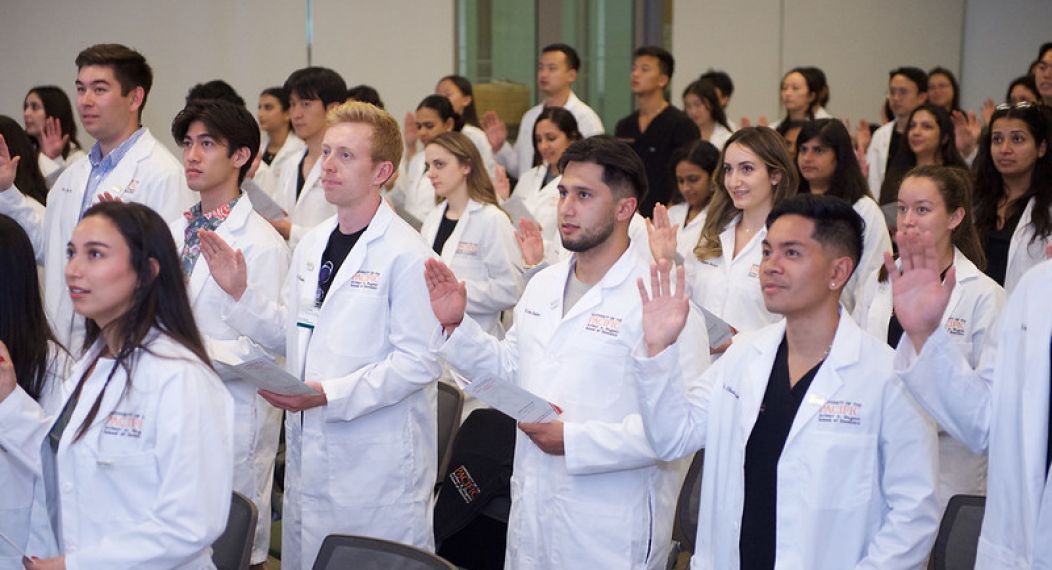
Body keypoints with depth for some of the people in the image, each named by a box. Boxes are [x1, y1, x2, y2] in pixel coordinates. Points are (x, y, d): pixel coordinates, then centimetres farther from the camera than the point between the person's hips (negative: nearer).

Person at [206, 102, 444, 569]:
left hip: (377, 459, -7)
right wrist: (240, 293, 3)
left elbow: (419, 362, -18)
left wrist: (329, 394, -22)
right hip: (309, 454, 8)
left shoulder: (405, 254, -14)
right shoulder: (312, 244, 11)